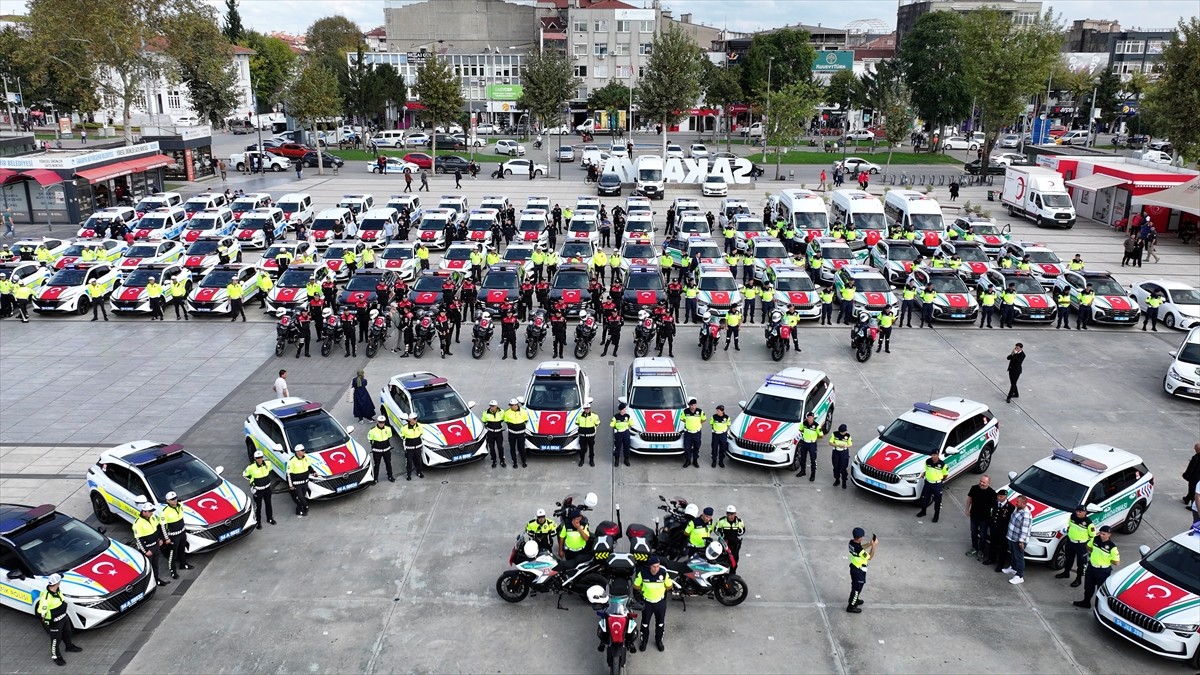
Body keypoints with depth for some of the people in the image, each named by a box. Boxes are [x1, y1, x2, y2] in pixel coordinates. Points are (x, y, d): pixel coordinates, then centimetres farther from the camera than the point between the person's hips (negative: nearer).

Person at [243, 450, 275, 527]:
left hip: (267, 488, 4)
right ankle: (258, 522, 21)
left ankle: (270, 518, 39)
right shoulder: (251, 467, -23)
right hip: (257, 490, -4)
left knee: (268, 504, 20)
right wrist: (252, 480, -4)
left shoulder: (267, 463, -11)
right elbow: (245, 474, -5)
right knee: (258, 506, 5)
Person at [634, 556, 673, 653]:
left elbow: (669, 586, -5)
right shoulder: (643, 573, -24)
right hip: (647, 602, 0)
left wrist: (660, 590, -4)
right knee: (645, 623, 16)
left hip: (660, 602, 1)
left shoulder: (664, 573, -23)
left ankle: (659, 640, 41)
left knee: (660, 623, 19)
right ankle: (644, 640, 39)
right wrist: (645, 589, -7)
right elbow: (636, 585, -6)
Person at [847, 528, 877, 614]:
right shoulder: (859, 549, -35)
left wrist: (870, 544, 3)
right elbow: (869, 557, -19)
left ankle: (854, 600, 49)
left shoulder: (852, 542, -9)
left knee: (855, 586, 28)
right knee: (857, 588, 9)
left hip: (853, 568, 8)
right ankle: (851, 607, 22)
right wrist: (874, 546, -17)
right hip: (859, 571, -8)